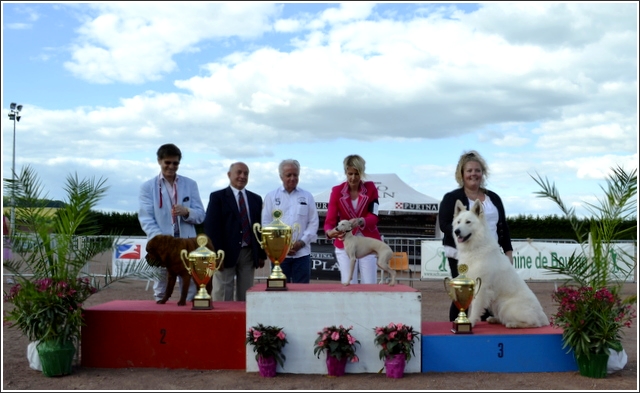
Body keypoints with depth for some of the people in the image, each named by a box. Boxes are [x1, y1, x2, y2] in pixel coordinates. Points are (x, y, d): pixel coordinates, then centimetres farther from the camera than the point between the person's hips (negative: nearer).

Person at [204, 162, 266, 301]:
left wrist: (262, 254, 8)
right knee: (223, 297, -2)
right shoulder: (217, 197, 2)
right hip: (226, 253, -4)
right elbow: (211, 227, -5)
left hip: (249, 254, 4)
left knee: (246, 297, 7)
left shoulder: (256, 199, 15)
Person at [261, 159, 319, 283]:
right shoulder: (271, 197, 6)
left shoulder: (307, 196, 8)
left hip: (302, 252, 1)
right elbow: (266, 223, 2)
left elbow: (314, 222, 6)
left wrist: (302, 241, -7)